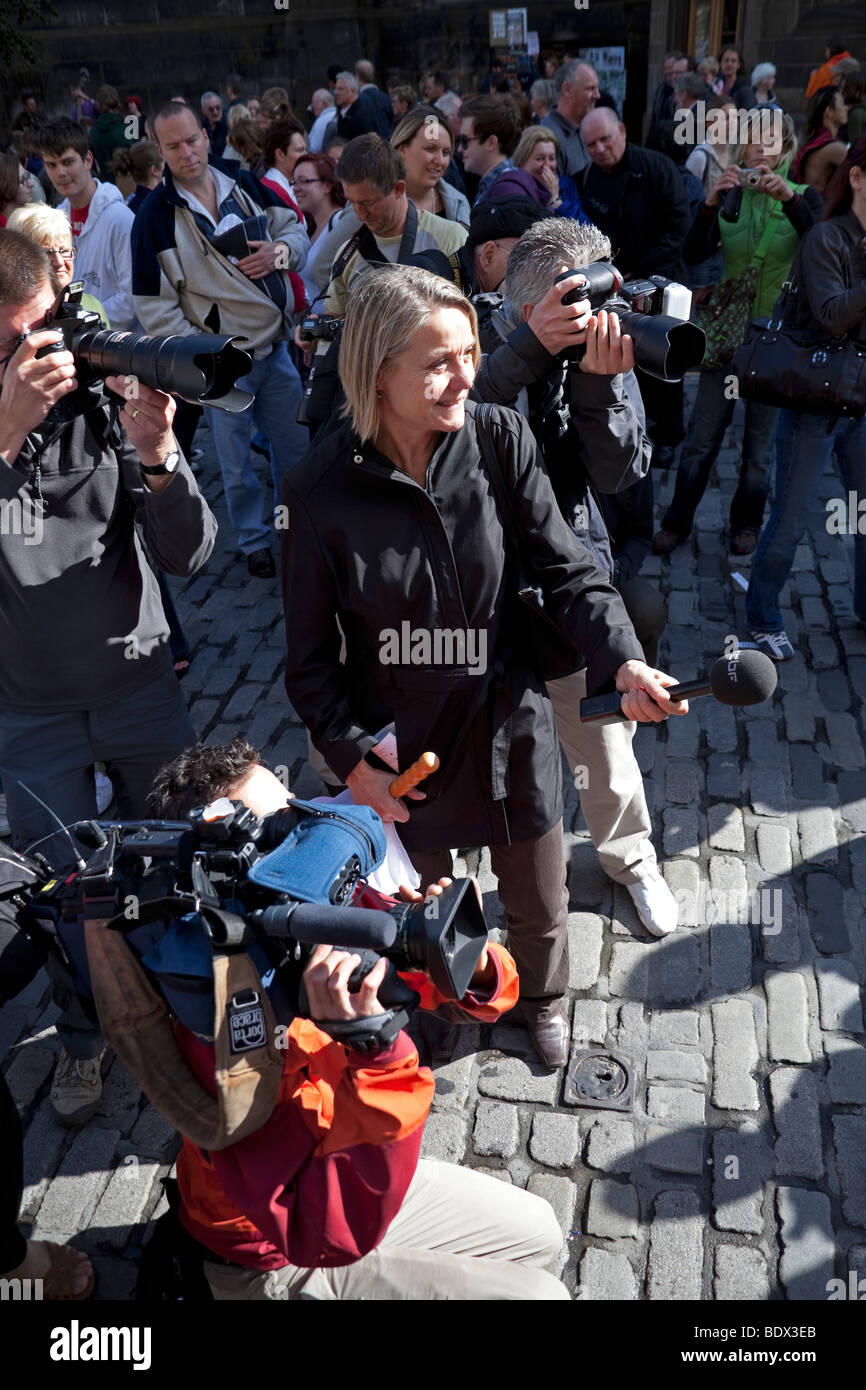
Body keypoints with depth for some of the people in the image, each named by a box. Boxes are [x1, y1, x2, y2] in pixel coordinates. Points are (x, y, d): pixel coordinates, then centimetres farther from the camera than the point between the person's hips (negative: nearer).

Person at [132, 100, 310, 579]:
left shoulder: (245, 185, 2)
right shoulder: (155, 216, -10)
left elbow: (298, 232, 11)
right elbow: (154, 305, -10)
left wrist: (280, 250, -13)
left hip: (275, 345, 4)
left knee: (295, 442, 15)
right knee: (235, 459, 8)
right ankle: (253, 540, 28)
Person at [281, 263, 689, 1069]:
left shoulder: (501, 441, -13)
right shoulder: (322, 488, -16)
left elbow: (566, 571, -10)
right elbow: (311, 652, -7)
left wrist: (622, 662, -26)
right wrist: (348, 752, -13)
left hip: (509, 726, 1)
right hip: (399, 746, -1)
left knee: (538, 902, 22)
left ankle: (544, 996, 57)